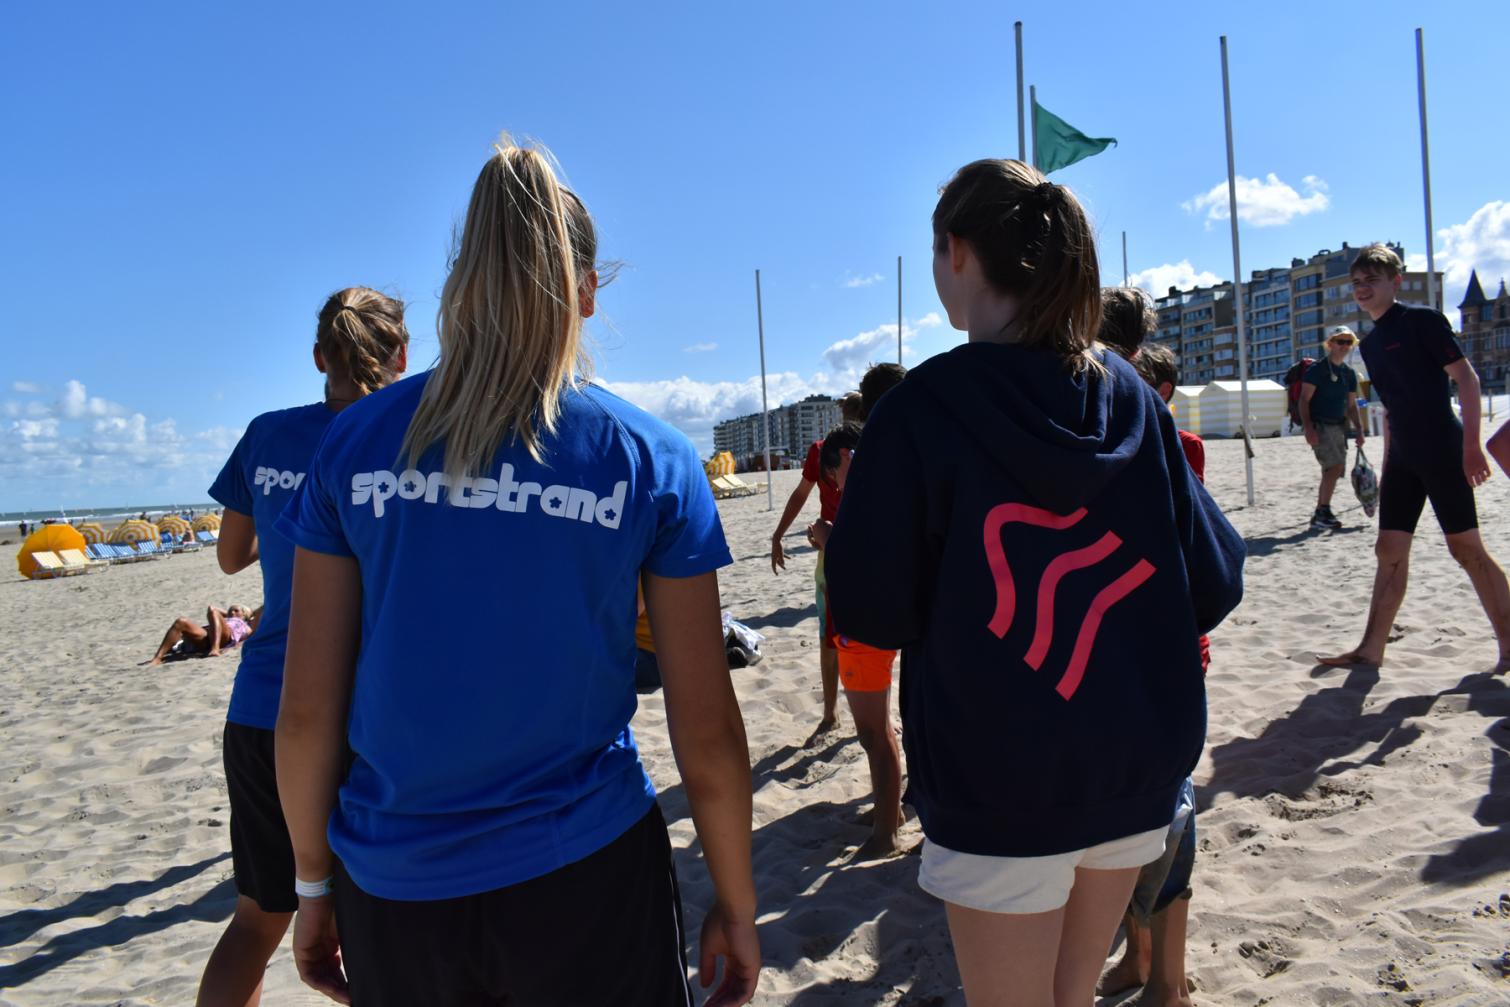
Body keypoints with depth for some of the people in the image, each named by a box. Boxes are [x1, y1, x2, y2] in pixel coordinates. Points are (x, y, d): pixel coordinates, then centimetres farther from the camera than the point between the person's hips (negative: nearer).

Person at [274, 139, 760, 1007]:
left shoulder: (357, 440, -4)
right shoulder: (650, 458, -8)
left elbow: (307, 711, -3)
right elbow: (707, 730, -7)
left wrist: (314, 883, 12)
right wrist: (736, 903, 6)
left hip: (392, 887, 3)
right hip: (580, 880, -2)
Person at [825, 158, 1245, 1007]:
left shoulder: (926, 405, -15)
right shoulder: (1134, 399, -1)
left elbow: (870, 612, -14)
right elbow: (1215, 582, 1)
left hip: (998, 783, -5)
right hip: (1138, 764, 5)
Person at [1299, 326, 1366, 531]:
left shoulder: (1350, 373, 13)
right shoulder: (1317, 368, -7)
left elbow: (1351, 405, 18)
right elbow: (1304, 400, -11)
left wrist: (1359, 429, 8)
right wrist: (1308, 428, -21)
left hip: (1339, 427, 8)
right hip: (1319, 425, -7)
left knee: (1331, 472, 7)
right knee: (1335, 467, -19)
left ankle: (1320, 516, 14)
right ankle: (1324, 511, -12)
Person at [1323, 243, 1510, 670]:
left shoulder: (1422, 319, -6)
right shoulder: (1370, 344, 15)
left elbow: (1466, 377, -11)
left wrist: (1471, 444, -19)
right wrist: (1386, 466, 19)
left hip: (1442, 451, -7)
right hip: (1402, 458, 7)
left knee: (1466, 547, -3)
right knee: (1390, 550, 6)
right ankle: (1371, 650, 9)